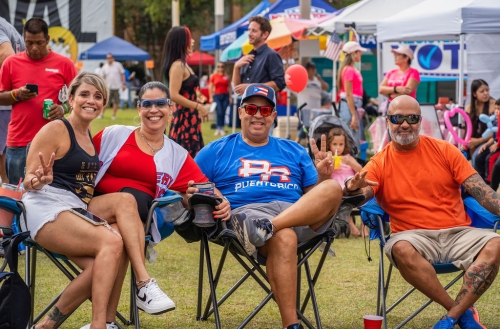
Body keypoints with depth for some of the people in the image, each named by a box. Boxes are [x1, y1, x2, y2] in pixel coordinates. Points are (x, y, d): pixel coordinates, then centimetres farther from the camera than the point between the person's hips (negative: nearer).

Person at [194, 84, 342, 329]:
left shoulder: (294, 152, 27)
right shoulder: (216, 152, 19)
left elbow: (315, 196, 21)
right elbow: (187, 192, 11)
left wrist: (323, 177, 0)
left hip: (302, 217, 3)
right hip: (246, 212, -3)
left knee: (333, 189, -26)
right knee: (283, 238, -38)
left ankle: (267, 227, -43)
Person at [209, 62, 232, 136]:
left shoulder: (226, 76, 6)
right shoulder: (213, 76, 3)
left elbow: (229, 87, 8)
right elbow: (210, 87, 4)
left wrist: (230, 97, 2)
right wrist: (211, 97, -2)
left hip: (225, 95, 2)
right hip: (217, 96, -2)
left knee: (223, 113, 1)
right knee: (219, 112, -12)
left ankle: (221, 128, 9)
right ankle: (218, 128, -7)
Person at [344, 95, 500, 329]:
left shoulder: (444, 151, 7)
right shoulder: (380, 163, 5)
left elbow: (480, 190, 3)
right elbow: (358, 197, -8)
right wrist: (353, 187, -33)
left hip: (458, 233, 1)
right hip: (414, 235, -1)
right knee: (401, 249, -36)